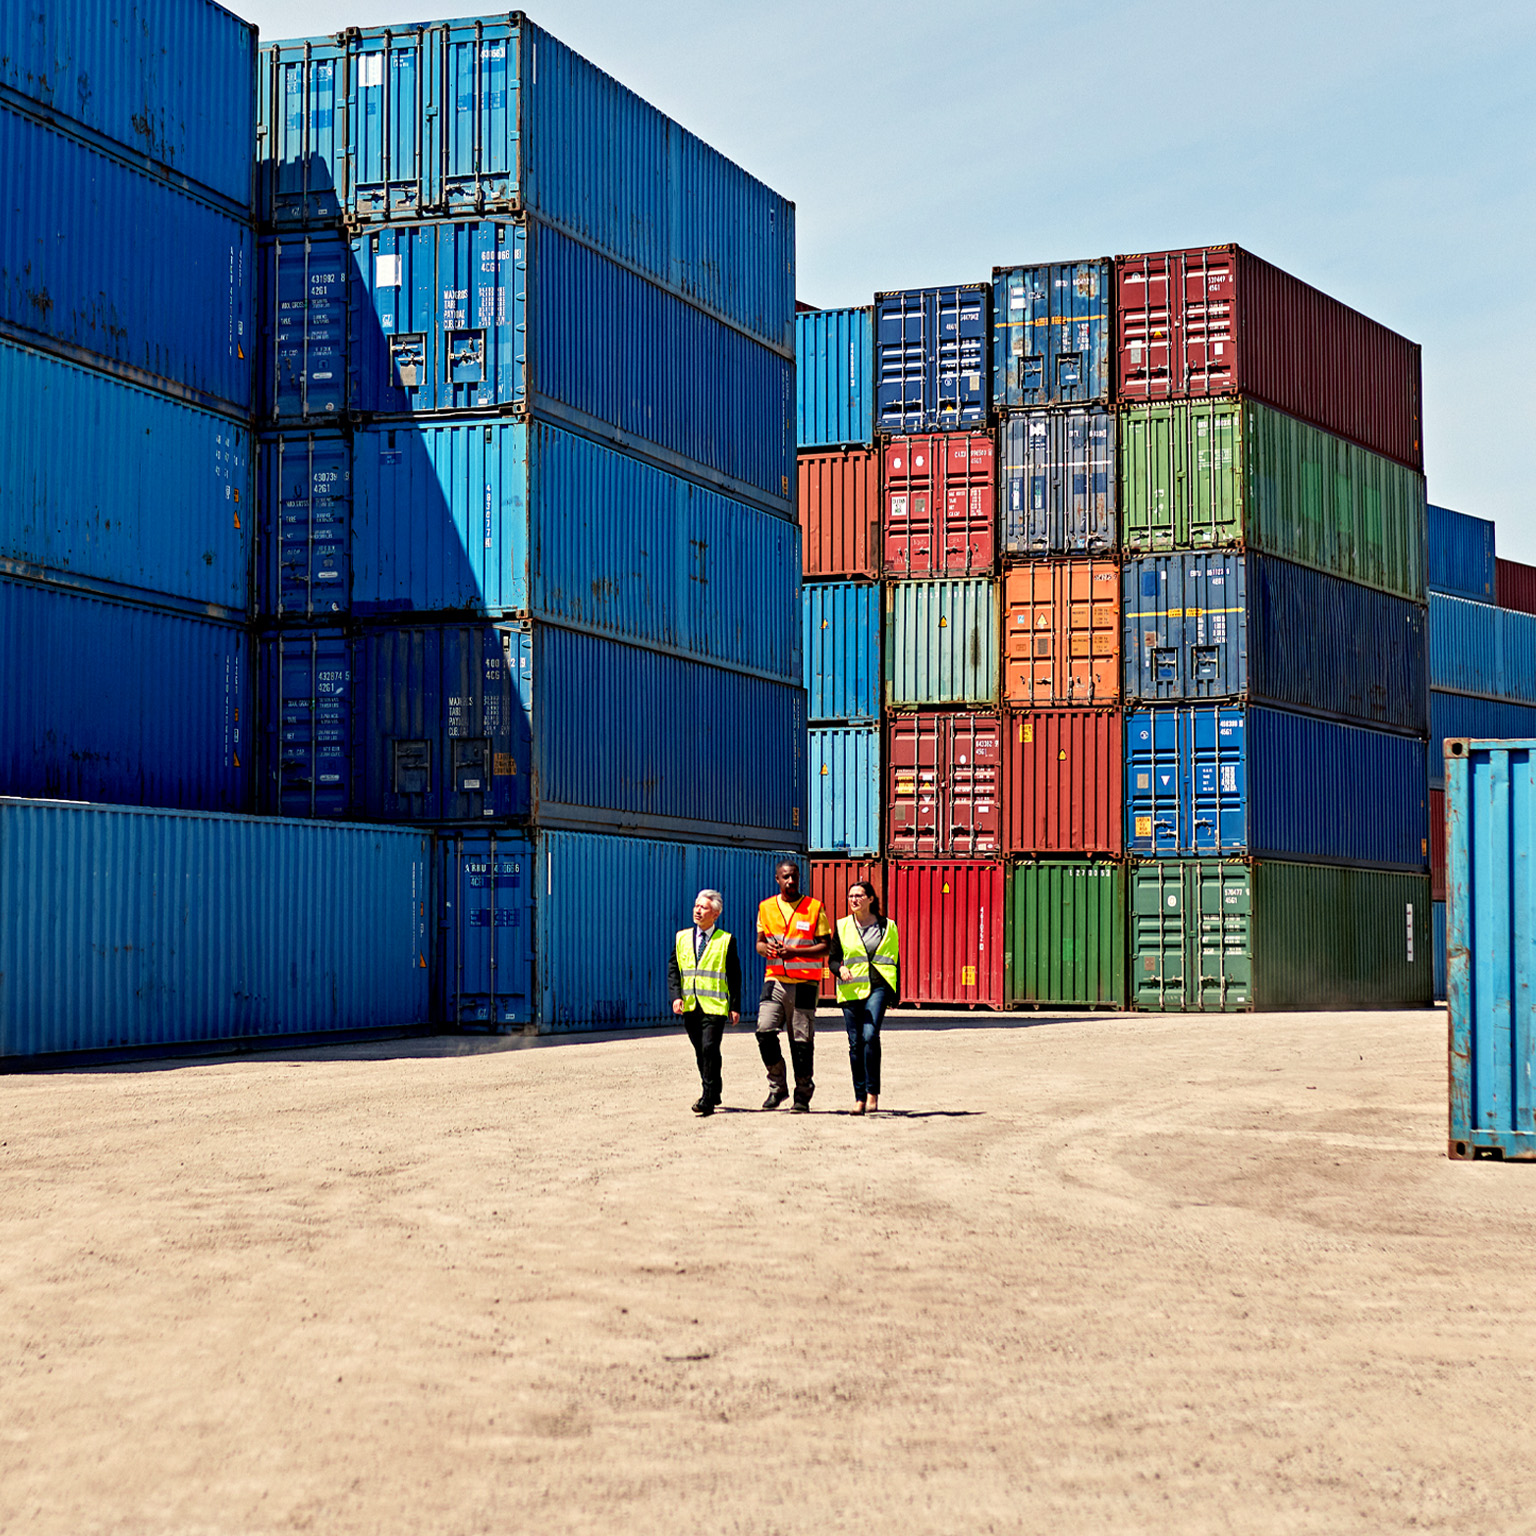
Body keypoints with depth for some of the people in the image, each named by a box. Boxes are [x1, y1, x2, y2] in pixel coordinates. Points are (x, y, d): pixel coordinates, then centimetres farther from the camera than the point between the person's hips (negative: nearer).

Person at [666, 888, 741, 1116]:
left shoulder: (726, 941, 2)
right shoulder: (682, 937, 12)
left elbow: (734, 976, 3)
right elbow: (673, 969, 10)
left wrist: (735, 1007, -2)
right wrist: (676, 996, -4)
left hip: (715, 1005, -4)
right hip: (689, 1005, 4)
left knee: (710, 1048, -14)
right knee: (700, 1051, 11)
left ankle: (708, 1100, -11)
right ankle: (713, 1093, 26)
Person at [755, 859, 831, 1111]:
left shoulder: (815, 908, 0)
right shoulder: (766, 907, 10)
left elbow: (826, 947, -3)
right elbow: (760, 942, 16)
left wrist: (794, 951, -17)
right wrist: (766, 948, -9)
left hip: (804, 982, -2)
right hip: (775, 980, 3)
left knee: (802, 1040, 0)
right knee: (765, 1030, -13)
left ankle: (803, 1094, 12)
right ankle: (777, 1086, 4)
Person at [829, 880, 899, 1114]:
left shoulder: (887, 927, 9)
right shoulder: (842, 927, 11)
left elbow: (895, 961, 14)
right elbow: (833, 959, 12)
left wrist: (895, 995, 8)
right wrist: (840, 969, -12)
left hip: (878, 987, -2)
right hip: (850, 989, 2)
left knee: (870, 1035, -20)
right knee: (855, 1042, 2)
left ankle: (873, 1092, -12)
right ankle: (860, 1097, 10)